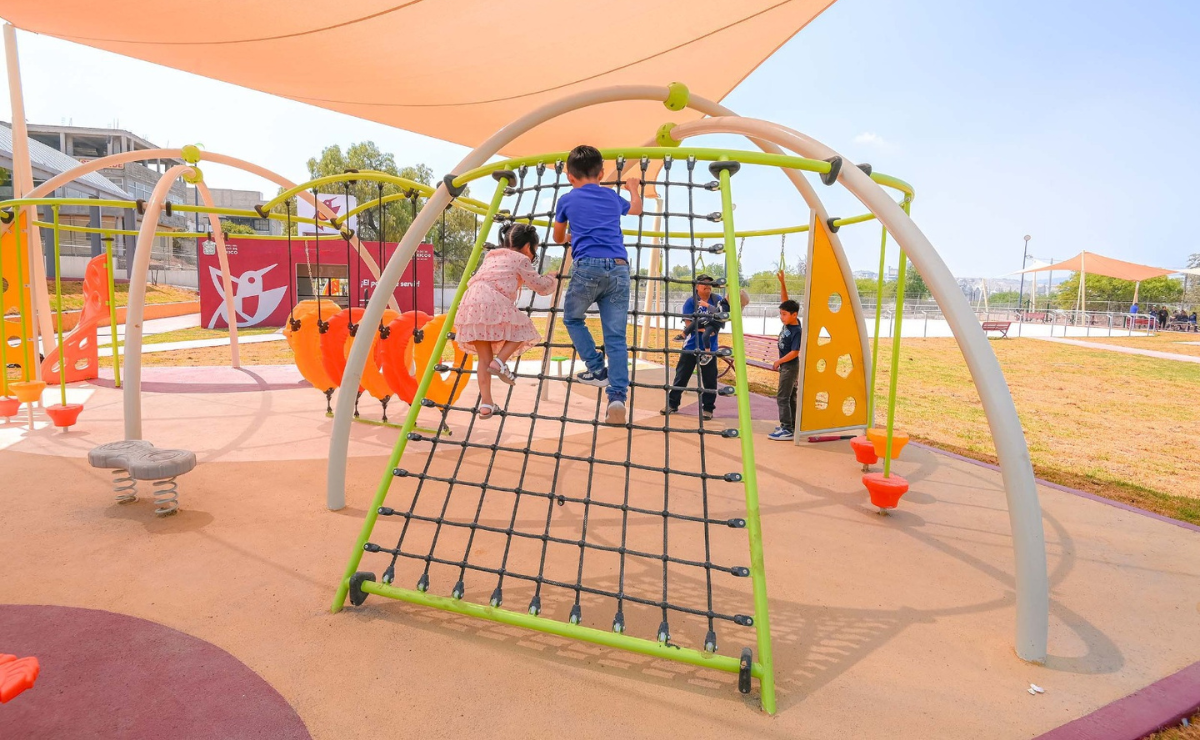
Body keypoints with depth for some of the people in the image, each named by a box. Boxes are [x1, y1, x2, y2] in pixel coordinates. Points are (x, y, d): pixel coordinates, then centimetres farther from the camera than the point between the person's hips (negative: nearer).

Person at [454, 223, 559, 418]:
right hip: (494, 303, -6)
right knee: (522, 330, 14)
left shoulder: (491, 256, 33)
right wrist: (552, 278, 37)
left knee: (484, 358, 11)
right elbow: (541, 287, 16)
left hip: (470, 304, 6)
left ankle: (486, 404, 6)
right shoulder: (521, 259, 14)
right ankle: (500, 361, -8)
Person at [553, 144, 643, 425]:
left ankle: (598, 370, 12)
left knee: (572, 318, 23)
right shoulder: (613, 196, 22)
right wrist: (633, 188, 64)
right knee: (616, 337, 3)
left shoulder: (567, 200, 14)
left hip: (588, 267, -2)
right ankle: (617, 396, -10)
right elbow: (636, 209, 45)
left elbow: (558, 238, 31)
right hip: (619, 268, 3)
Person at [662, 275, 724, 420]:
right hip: (691, 346, -1)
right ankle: (672, 404, 19)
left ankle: (708, 408, 16)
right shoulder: (691, 302, -4)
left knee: (709, 379, 4)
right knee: (681, 376, 8)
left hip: (709, 347, 1)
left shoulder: (718, 300, 4)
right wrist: (703, 328, -22)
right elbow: (688, 323, -10)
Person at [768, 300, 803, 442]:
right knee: (791, 397, 16)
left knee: (782, 397, -10)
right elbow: (786, 305, 11)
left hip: (790, 367, -10)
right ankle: (792, 425, 26)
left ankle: (787, 430, -9)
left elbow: (795, 352, -24)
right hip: (786, 366, 10)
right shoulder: (788, 323, 1)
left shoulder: (797, 331, -22)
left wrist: (779, 361, -16)